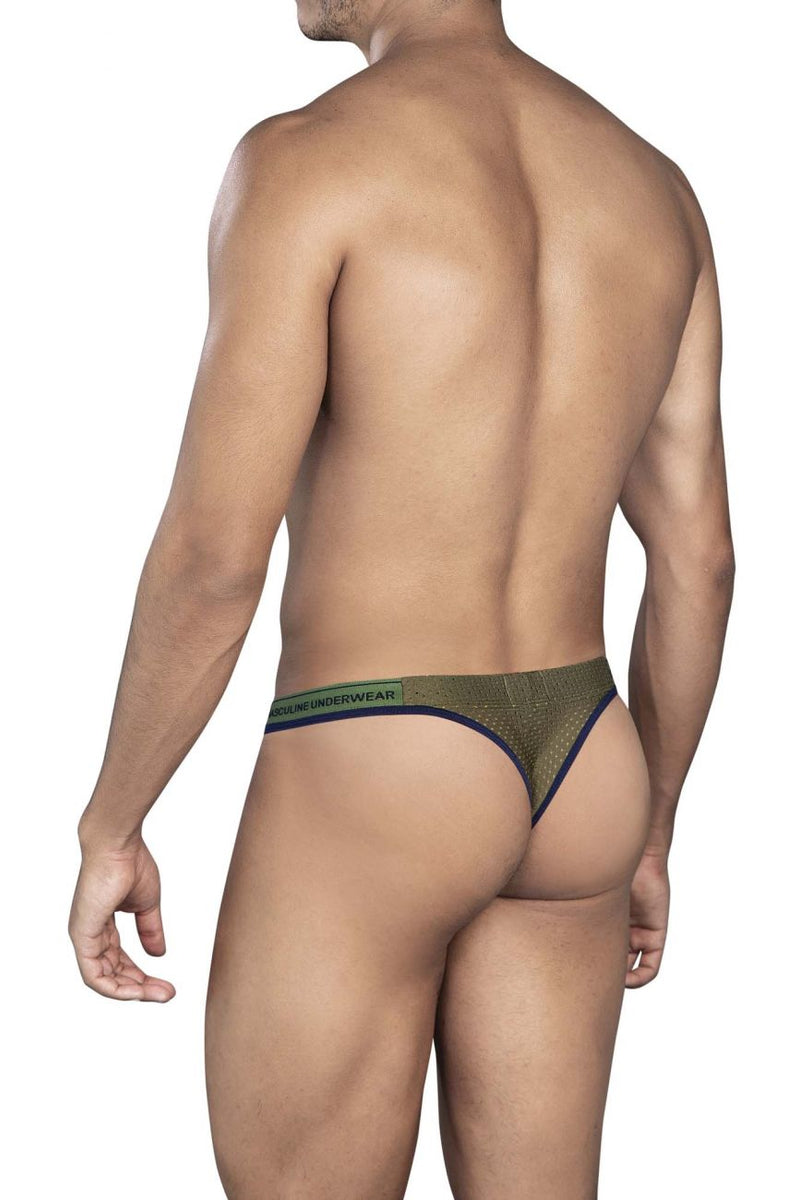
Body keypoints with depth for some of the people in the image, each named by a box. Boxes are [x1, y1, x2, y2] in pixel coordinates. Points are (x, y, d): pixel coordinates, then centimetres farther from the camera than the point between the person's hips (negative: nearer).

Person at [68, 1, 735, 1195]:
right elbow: (697, 561, 8)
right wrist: (648, 834, 19)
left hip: (364, 787, -6)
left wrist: (109, 828, -4)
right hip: (577, 780, 7)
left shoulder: (305, 159, -15)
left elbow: (214, 555, -18)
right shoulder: (654, 186, 6)